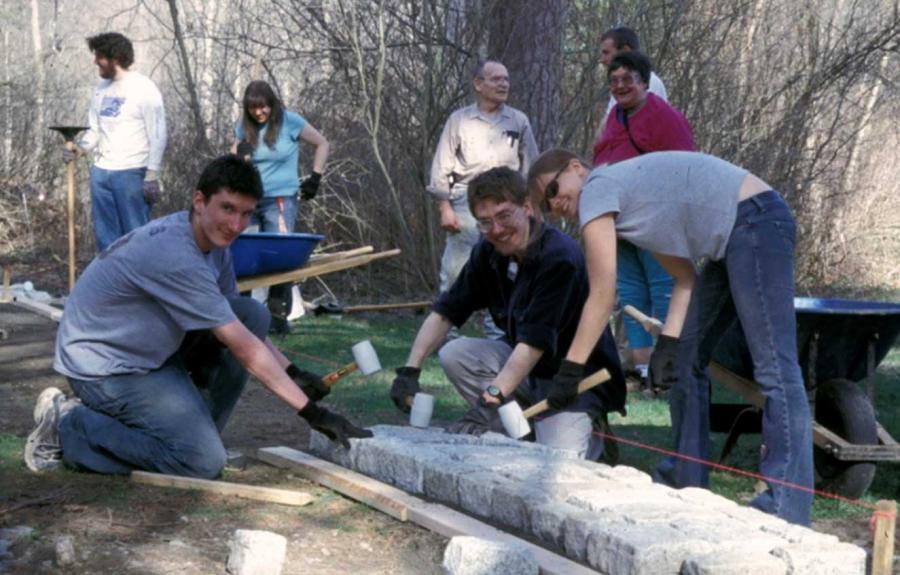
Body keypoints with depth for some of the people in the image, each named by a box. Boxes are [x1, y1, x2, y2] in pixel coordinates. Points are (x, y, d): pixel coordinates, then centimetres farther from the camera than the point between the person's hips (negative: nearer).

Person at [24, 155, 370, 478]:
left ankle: (191, 430, 3)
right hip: (102, 366, -9)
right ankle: (67, 425, -6)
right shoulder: (175, 256, -29)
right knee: (203, 462, -19)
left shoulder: (214, 239, -1)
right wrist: (310, 411, -24)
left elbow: (245, 327, 11)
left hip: (146, 350, 9)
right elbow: (244, 349, -27)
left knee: (254, 314, -4)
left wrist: (292, 373, -3)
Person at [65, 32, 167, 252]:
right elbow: (94, 130, 18)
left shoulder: (144, 89, -8)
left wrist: (152, 176, -14)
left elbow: (158, 136, -9)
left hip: (131, 174, -7)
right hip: (101, 172, 7)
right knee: (105, 235, 12)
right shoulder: (101, 89, 12)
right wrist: (81, 148, -3)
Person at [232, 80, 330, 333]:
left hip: (280, 200, -4)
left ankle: (279, 315, -4)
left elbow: (322, 145, 4)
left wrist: (315, 178, -1)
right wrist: (239, 154, -7)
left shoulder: (290, 122, -3)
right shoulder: (244, 127, 8)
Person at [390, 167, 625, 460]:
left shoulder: (560, 257, -24)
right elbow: (444, 312, 0)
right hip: (523, 365, 7)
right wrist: (409, 370, -14)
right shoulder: (488, 254, -1)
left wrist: (490, 400, -37)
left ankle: (590, 435, 9)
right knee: (454, 355, -14)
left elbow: (534, 342, -30)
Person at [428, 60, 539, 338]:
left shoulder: (519, 122, 10)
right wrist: (445, 208, -4)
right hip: (466, 202, -2)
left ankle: (498, 332, 11)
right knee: (455, 270, -4)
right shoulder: (459, 120, 5)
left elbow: (530, 168, 12)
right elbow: (441, 167, 3)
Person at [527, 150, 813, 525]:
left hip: (756, 219, -11)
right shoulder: (623, 199, 19)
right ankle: (686, 480, 19)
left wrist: (570, 369, -7)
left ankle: (787, 507, -17)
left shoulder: (597, 188, -7)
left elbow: (602, 296, -11)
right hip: (732, 241, 11)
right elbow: (685, 277, 13)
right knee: (685, 360, 14)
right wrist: (668, 341, 3)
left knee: (773, 367, -14)